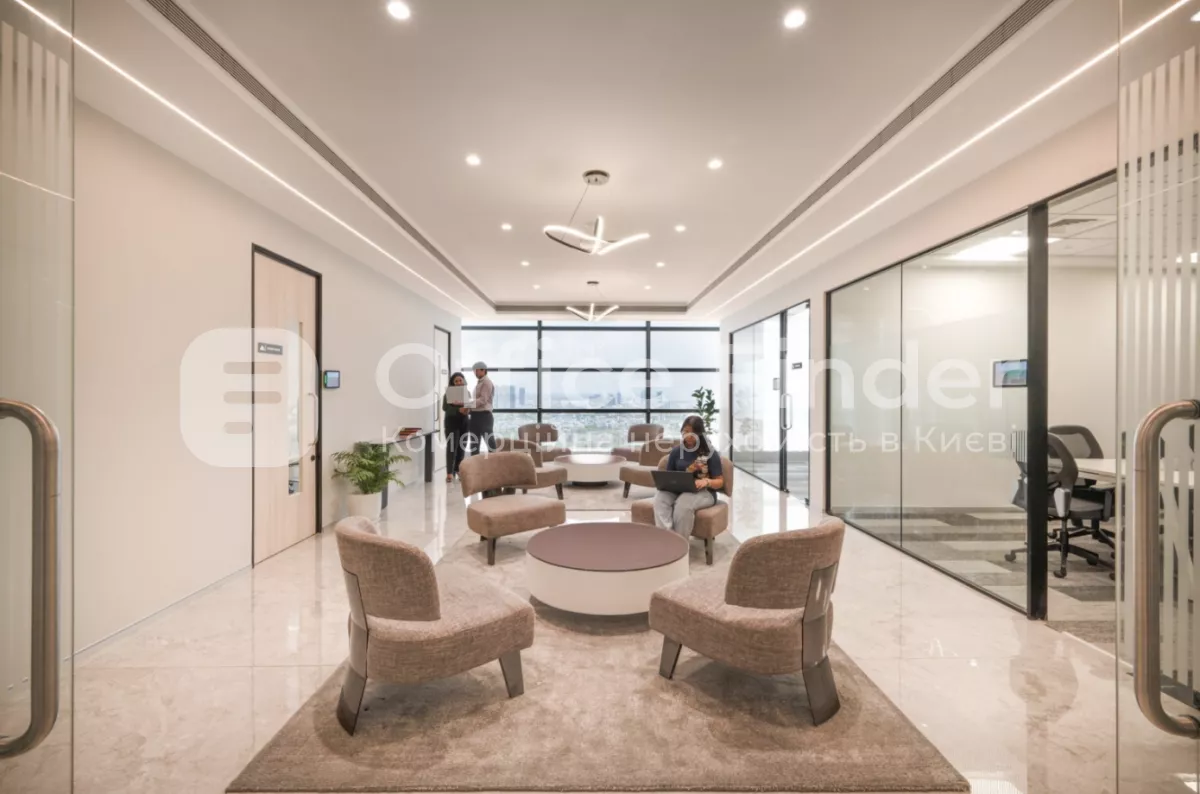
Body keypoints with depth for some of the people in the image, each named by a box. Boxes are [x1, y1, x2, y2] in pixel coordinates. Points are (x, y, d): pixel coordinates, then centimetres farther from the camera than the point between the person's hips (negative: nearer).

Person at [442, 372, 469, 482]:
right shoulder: (448, 394, -3)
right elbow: (445, 408, -13)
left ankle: (458, 469, 19)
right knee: (452, 447, -10)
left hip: (464, 423, 4)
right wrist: (459, 410, -26)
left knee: (462, 447, 6)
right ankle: (450, 472, -10)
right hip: (452, 423, -4)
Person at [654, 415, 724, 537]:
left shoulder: (710, 453, 2)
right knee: (660, 498, -31)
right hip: (678, 490, 3)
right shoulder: (676, 452, 10)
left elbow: (720, 482, 1)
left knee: (683, 503, -37)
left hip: (704, 492, -3)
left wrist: (707, 482, -22)